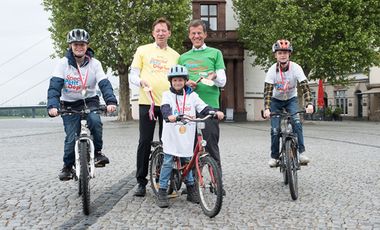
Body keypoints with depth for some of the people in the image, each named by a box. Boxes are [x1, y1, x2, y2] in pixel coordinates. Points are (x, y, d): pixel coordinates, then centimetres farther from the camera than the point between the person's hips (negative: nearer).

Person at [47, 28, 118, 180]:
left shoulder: (94, 64, -9)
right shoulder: (64, 63, -10)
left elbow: (104, 84, -18)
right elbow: (55, 85, -18)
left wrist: (111, 101, -37)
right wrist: (53, 105, -34)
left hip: (89, 101, 0)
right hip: (69, 104, 0)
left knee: (95, 121, -30)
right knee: (71, 137, -7)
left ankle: (97, 152, -9)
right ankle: (67, 166, 16)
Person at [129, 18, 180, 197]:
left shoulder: (175, 55, 15)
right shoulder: (143, 50, 8)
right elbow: (132, 76, 5)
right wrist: (141, 81, -17)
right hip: (147, 102, -2)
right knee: (145, 142, -1)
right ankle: (141, 182, 9)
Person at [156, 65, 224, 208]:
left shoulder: (191, 95, 7)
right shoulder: (167, 95, 0)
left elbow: (203, 108, -1)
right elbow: (165, 107, -19)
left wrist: (216, 112, -19)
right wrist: (169, 116, -42)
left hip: (187, 137, 3)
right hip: (171, 136, -2)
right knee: (168, 163, -1)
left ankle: (191, 189, 26)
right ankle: (162, 192, 7)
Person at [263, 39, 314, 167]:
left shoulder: (296, 68, -23)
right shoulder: (272, 70, -23)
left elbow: (305, 87, -28)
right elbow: (267, 91, -28)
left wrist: (309, 104, -43)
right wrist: (266, 109, -41)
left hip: (291, 99, 0)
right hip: (276, 100, 0)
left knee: (297, 122, -24)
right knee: (275, 129, -7)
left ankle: (301, 152, -20)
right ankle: (274, 156, 10)